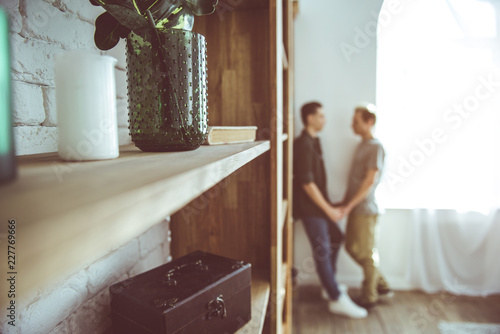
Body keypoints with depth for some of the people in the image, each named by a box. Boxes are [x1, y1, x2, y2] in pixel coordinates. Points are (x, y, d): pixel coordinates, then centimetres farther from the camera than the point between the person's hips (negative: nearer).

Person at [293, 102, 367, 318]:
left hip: (319, 205, 11)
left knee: (336, 237, 19)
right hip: (309, 207, -11)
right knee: (322, 251, -3)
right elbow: (307, 183, -23)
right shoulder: (304, 145, -19)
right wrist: (329, 209, -18)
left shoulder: (313, 142, 13)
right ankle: (337, 300, 9)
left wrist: (328, 206, 18)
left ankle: (329, 287, 33)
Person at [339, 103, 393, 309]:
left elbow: (370, 181, -21)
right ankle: (381, 285, 32)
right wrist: (345, 201, 15)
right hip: (355, 208, 9)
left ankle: (369, 297, 21)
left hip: (365, 209, -9)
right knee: (352, 247, 17)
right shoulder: (361, 145, 13)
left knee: (366, 253, 4)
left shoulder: (375, 147, -14)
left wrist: (349, 205, -22)